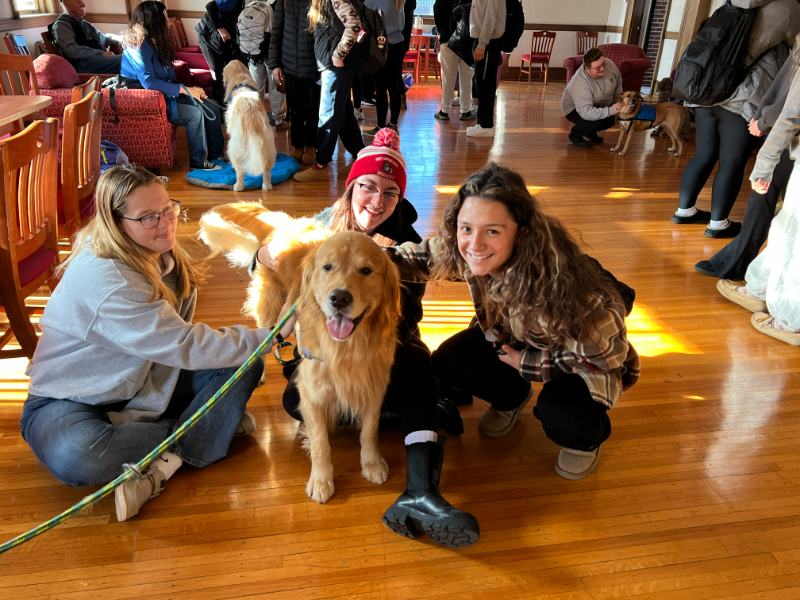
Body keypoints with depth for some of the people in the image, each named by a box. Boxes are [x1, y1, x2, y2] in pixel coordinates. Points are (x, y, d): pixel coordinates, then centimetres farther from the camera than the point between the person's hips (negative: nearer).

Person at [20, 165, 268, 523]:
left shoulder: (161, 257, -4)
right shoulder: (102, 278, -30)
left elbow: (170, 343, -6)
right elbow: (185, 346, -32)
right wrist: (269, 336, -29)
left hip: (144, 387, 6)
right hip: (70, 400, -6)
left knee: (244, 366, -11)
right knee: (75, 458, -40)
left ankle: (166, 463, -21)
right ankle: (210, 425, -19)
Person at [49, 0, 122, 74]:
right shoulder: (61, 25, 2)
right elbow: (71, 50, -12)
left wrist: (117, 43, 6)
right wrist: (101, 53, -22)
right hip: (83, 63, -8)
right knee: (121, 61, -34)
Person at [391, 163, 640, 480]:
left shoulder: (557, 277, -41)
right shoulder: (462, 249, -27)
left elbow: (605, 351, -27)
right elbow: (418, 256, -6)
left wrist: (527, 363, -21)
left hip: (586, 354, -5)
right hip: (512, 335, 5)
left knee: (560, 417, -31)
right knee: (446, 365, -13)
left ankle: (586, 437, 9)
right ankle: (511, 397, 19)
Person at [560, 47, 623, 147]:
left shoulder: (609, 64, -20)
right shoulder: (580, 83, -40)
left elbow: (618, 81, 1)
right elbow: (586, 112, -45)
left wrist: (619, 101, -5)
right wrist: (610, 111, -52)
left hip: (598, 105, 7)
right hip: (575, 109, -7)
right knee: (596, 121, -30)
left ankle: (590, 132, 18)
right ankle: (575, 134, -2)